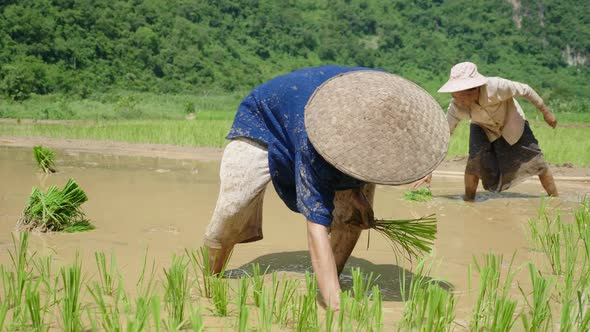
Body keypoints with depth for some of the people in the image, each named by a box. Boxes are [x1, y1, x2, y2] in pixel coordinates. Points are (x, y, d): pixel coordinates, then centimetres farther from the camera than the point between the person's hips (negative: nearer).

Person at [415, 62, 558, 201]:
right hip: (483, 128, 1)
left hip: (512, 123, -1)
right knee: (475, 159, -22)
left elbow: (525, 90, -24)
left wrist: (546, 112, -11)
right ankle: (468, 201, -2)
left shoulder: (497, 86, -41)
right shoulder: (457, 107, -32)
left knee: (537, 162, -1)